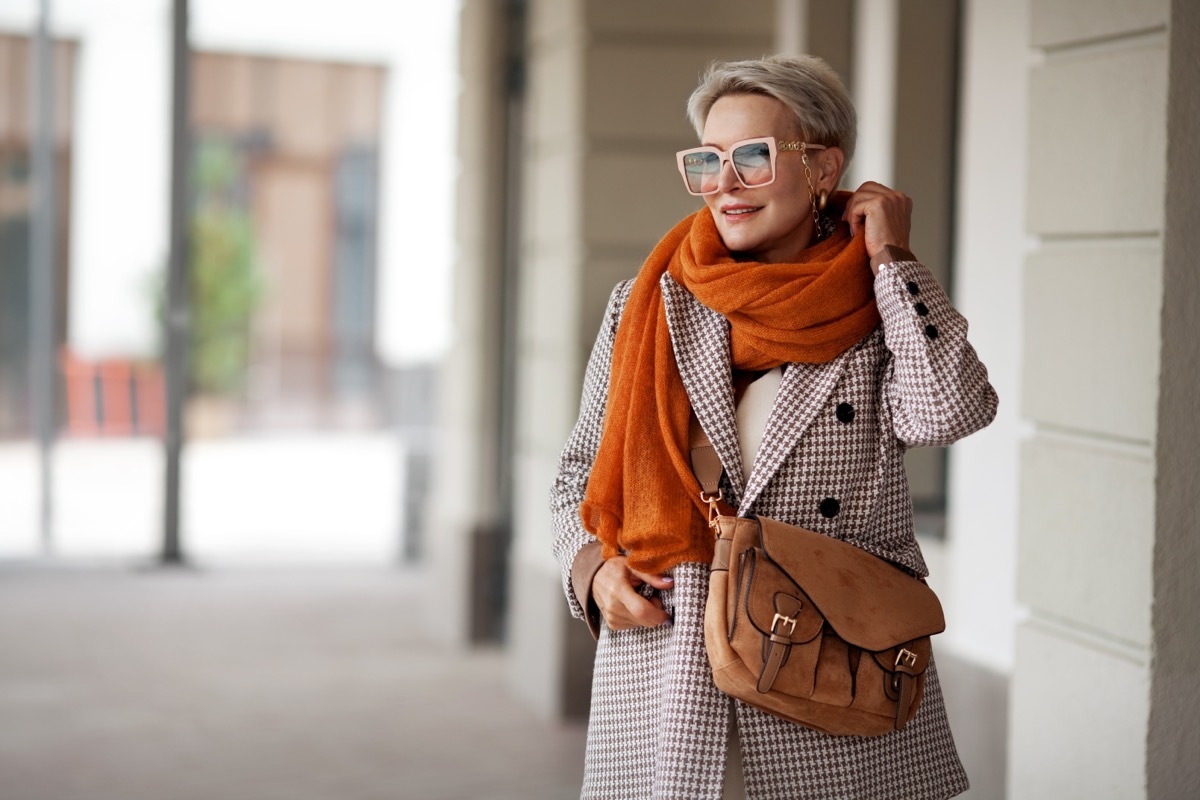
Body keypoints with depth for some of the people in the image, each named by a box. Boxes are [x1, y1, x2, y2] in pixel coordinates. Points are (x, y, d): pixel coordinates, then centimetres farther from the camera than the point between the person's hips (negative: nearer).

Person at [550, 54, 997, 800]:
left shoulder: (879, 313, 3)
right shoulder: (648, 307, 7)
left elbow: (950, 409, -18)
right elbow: (580, 476, 14)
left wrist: (892, 257, -8)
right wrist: (595, 569, -5)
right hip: (665, 670, 1)